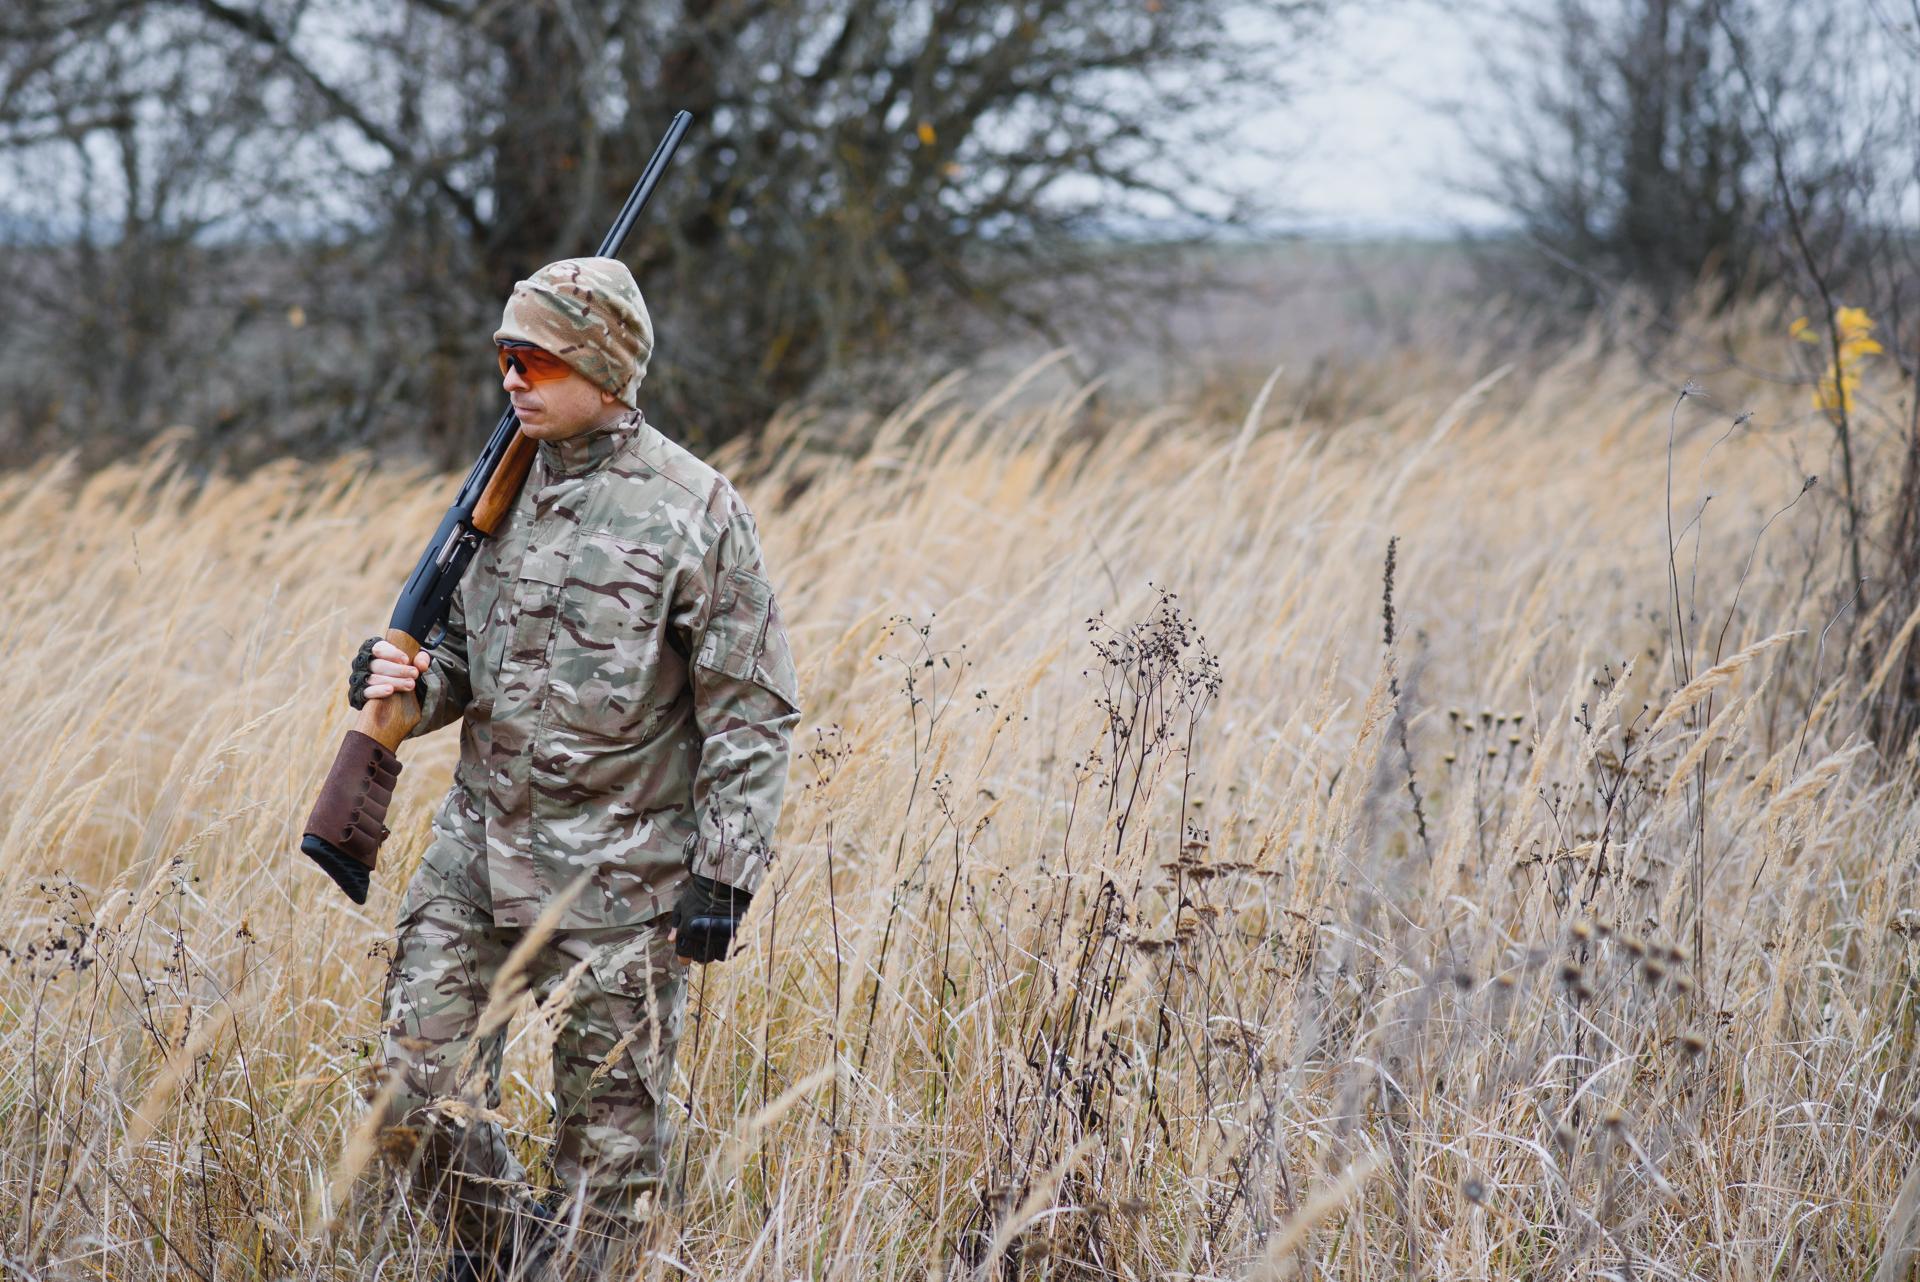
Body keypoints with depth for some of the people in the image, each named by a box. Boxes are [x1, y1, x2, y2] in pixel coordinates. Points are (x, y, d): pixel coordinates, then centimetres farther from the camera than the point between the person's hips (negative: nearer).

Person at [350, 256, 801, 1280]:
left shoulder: (693, 511, -9)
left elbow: (750, 709, -8)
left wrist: (724, 873, -12)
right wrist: (407, 684, -3)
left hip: (617, 870, -5)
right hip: (478, 845, 5)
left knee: (608, 1127, 4)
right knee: (418, 1094, 2)